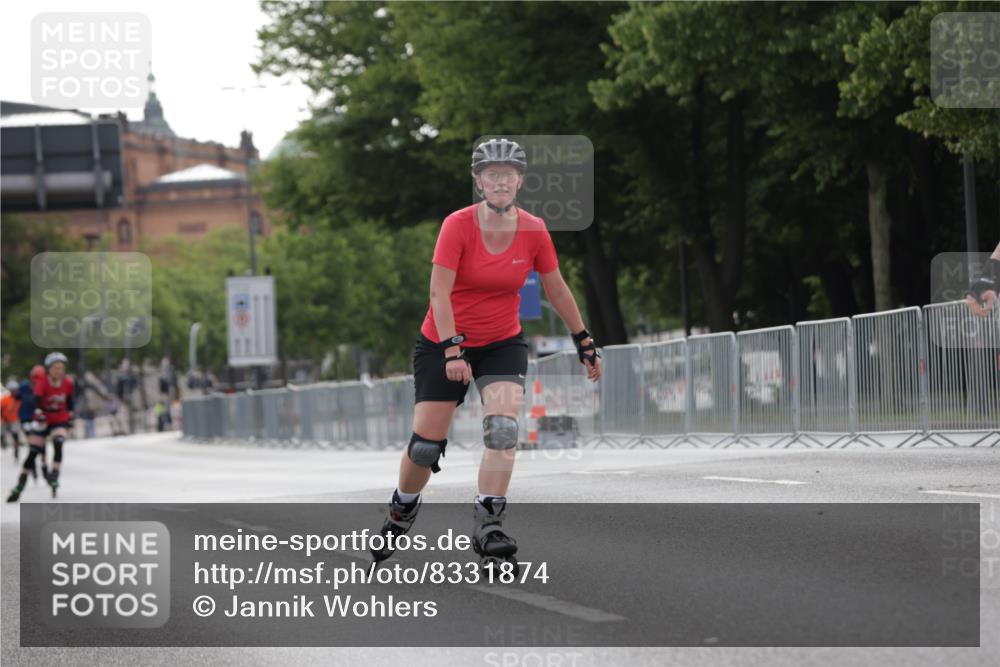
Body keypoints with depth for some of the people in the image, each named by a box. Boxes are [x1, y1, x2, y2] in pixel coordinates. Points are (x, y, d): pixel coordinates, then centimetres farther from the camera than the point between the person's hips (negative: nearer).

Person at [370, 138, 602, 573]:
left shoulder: (534, 231, -7)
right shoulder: (458, 226, -17)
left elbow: (557, 291, 6)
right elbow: (439, 293, -20)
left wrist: (584, 344, 10)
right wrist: (452, 350, -30)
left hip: (503, 345, 2)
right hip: (443, 344, -2)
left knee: (503, 429, -21)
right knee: (426, 445, 0)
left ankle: (488, 525, -17)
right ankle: (402, 509, 29)